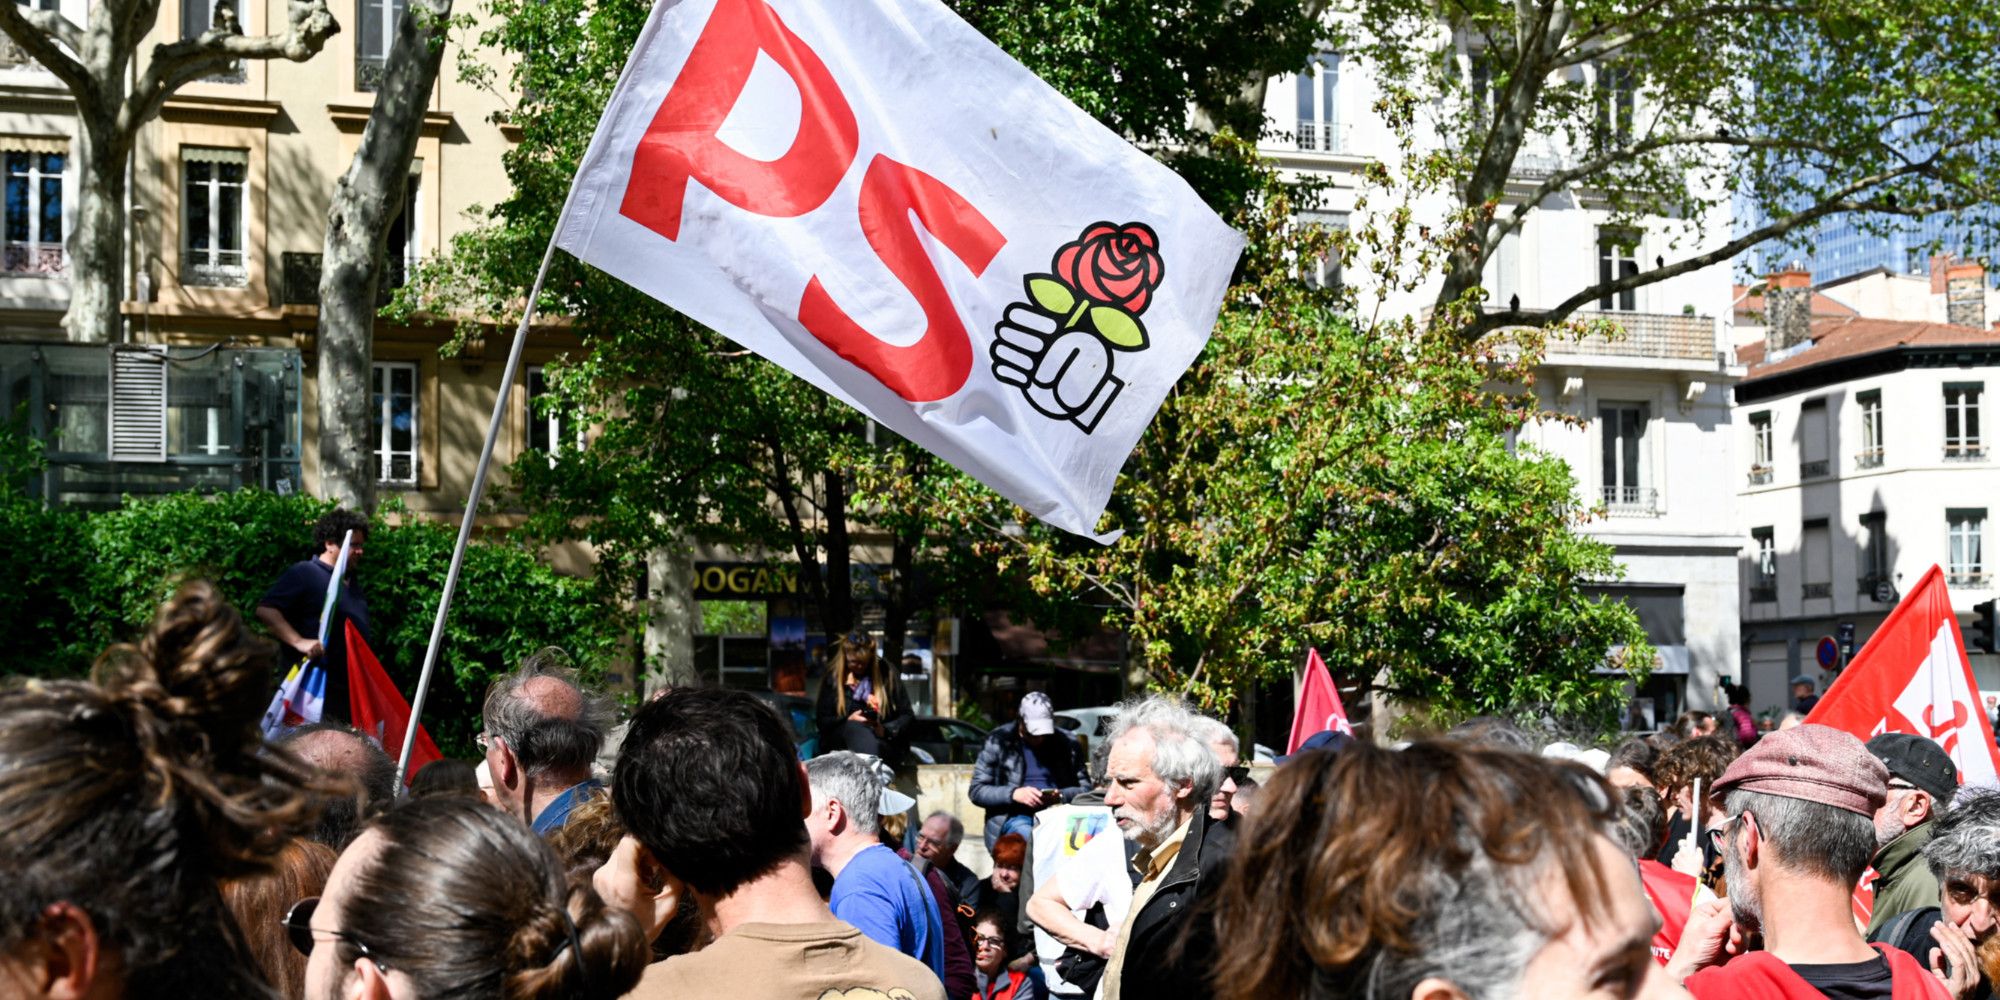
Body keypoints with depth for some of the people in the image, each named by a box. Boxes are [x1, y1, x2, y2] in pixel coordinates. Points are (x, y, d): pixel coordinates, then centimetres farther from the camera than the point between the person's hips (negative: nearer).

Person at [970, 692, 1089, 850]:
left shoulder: (1067, 744, 13)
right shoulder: (998, 742, 7)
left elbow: (1085, 788, 14)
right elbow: (976, 790, 4)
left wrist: (1061, 796, -8)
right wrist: (1013, 794, -12)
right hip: (1014, 817, -2)